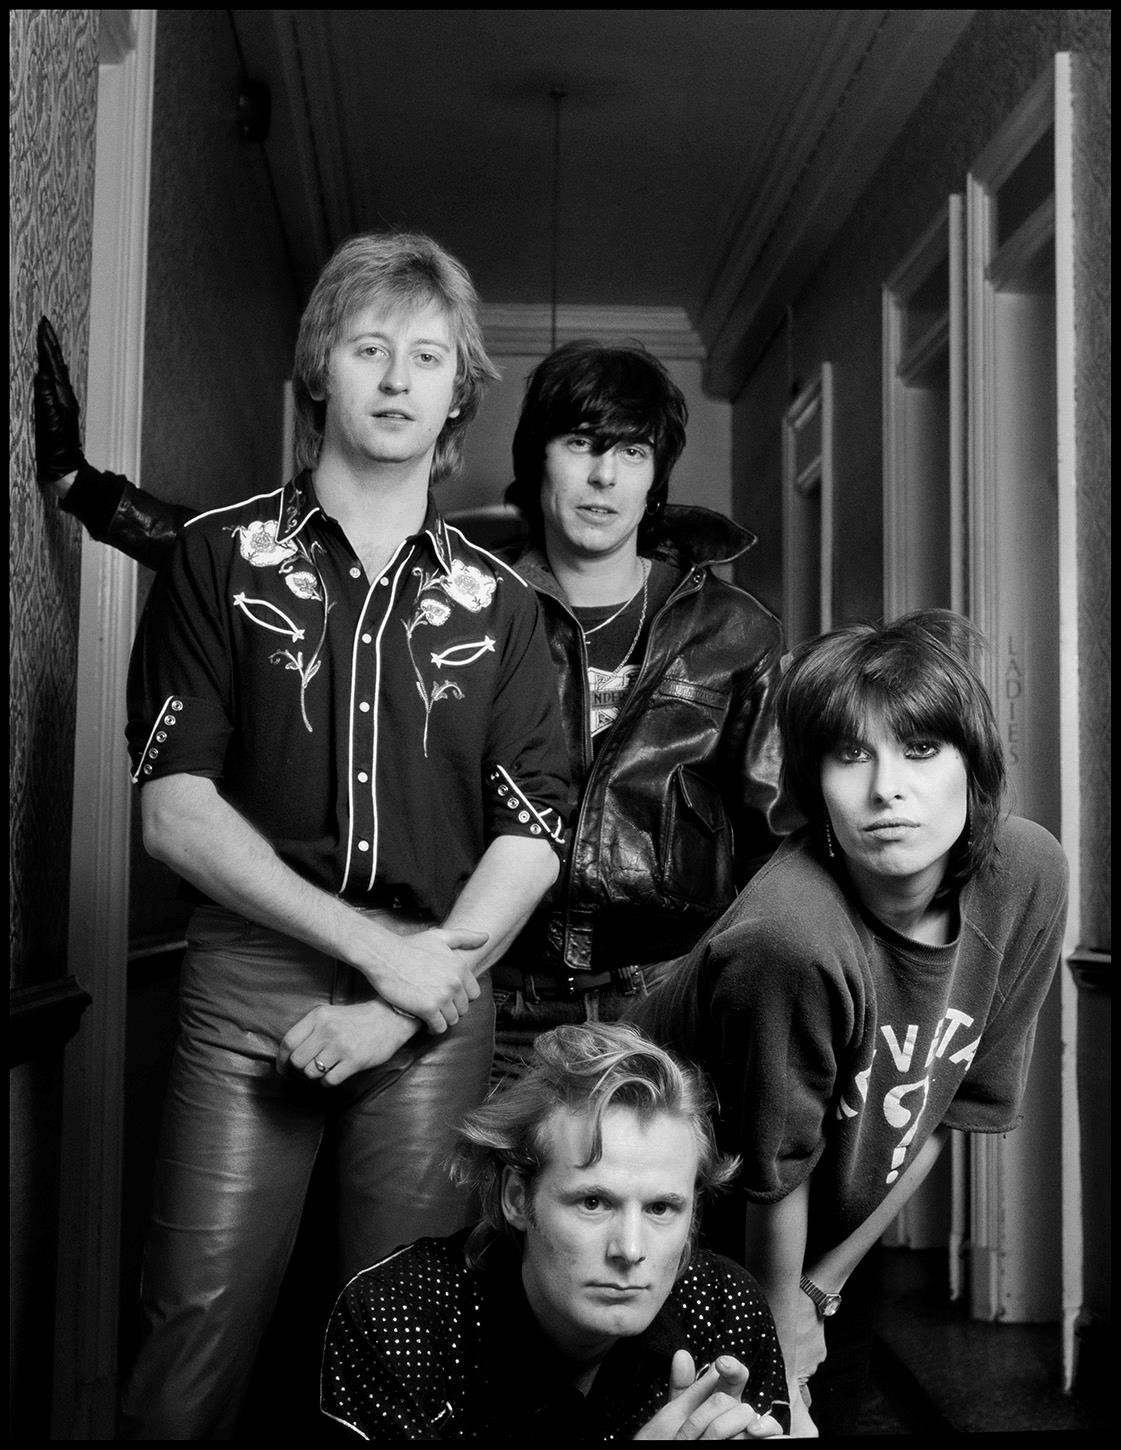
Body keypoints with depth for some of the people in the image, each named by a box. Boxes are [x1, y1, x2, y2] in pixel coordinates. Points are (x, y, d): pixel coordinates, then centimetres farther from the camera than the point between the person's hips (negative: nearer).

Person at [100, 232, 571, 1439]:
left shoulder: (493, 601, 10)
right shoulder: (220, 558, 4)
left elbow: (532, 834, 4)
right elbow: (173, 809, -3)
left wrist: (404, 1006, -9)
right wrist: (374, 945, -10)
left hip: (434, 997, 2)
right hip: (247, 981, -1)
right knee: (196, 1332, -4)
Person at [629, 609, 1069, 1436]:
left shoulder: (1029, 875, -18)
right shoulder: (787, 941, -36)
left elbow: (949, 1114, -7)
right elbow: (775, 1177, -21)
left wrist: (820, 1285, -1)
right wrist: (780, 1352, -6)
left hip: (837, 1229, 5)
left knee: (840, 1399, 20)